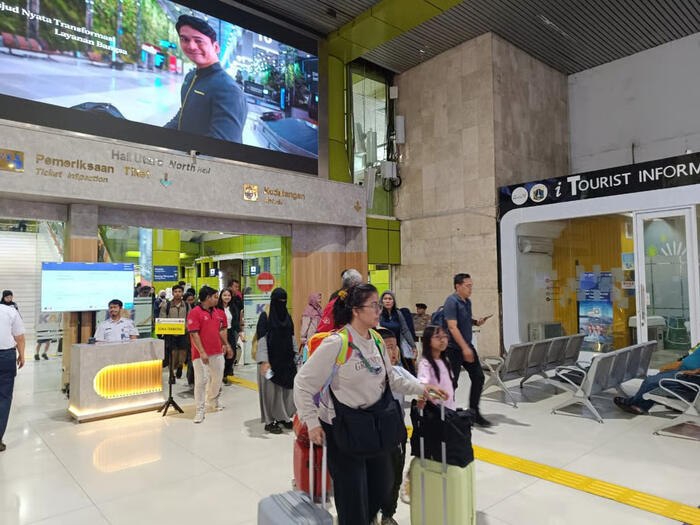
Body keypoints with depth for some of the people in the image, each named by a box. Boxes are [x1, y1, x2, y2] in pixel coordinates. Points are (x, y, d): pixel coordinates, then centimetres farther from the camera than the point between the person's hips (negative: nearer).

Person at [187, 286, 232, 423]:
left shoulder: (218, 312, 11)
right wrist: (202, 352, -19)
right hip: (201, 354, -7)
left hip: (217, 352, 7)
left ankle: (213, 401, 39)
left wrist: (226, 345, 15)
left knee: (217, 378, 17)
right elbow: (194, 334, -15)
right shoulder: (194, 313, -11)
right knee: (201, 380, -4)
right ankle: (199, 410, 6)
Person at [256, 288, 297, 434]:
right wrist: (263, 361, -21)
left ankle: (283, 416, 26)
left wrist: (295, 356, 9)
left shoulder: (287, 316, 9)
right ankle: (270, 421, 13)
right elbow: (261, 339, -14)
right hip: (271, 360, -6)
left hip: (286, 359, 6)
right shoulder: (265, 316, -9)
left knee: (287, 388, 10)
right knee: (271, 390, 2)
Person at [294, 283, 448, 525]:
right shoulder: (336, 343, -21)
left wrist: (421, 387, 2)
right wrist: (312, 423, -15)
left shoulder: (377, 341, 1)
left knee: (381, 486, 20)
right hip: (344, 430, -7)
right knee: (353, 496, 4)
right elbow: (303, 383, -15)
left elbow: (391, 378, 12)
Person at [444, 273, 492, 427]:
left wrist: (476, 322, 2)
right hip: (454, 349, -9)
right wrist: (465, 348, -26)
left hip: (467, 346, 9)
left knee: (478, 377, 8)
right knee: (452, 382, 0)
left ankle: (474, 412, 21)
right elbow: (452, 327, -22)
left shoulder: (467, 302, 10)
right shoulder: (452, 302, -16)